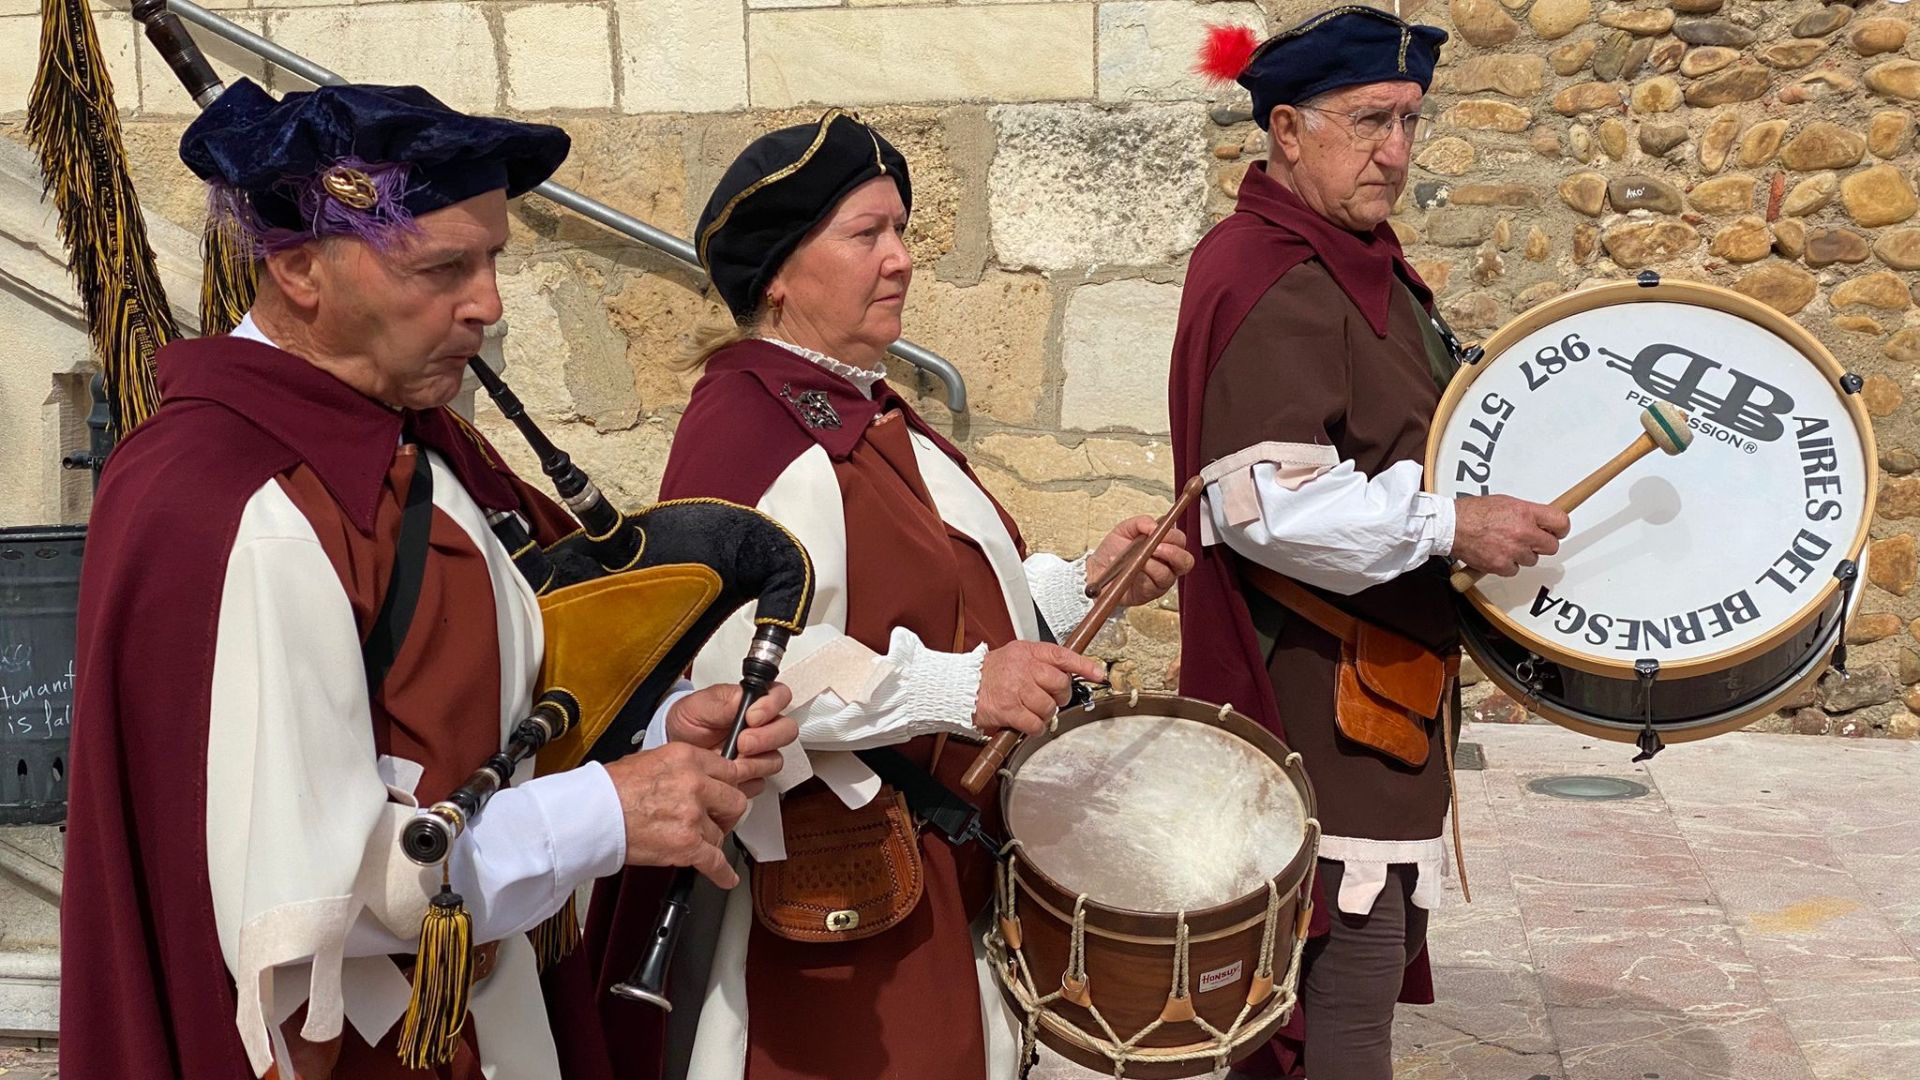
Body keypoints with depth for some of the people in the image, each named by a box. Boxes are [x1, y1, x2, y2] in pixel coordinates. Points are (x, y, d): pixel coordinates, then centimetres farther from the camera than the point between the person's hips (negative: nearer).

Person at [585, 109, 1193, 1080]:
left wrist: (1081, 582, 6)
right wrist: (958, 689, -31)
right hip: (828, 887, -9)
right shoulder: (743, 427, -18)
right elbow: (728, 663, -29)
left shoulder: (872, 412, 14)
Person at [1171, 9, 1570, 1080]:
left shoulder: (1358, 262, 14)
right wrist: (1453, 526, -26)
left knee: (1362, 978, 20)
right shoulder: (1269, 280, -19)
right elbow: (1265, 499, -29)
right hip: (1321, 710, -11)